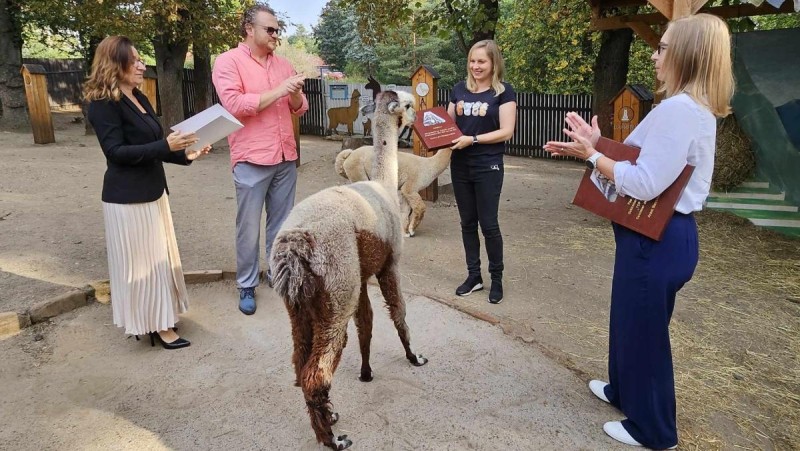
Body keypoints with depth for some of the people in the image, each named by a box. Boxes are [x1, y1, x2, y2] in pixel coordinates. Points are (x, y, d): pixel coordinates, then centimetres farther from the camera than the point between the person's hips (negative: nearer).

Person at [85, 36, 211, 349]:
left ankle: (159, 319, 28)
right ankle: (152, 325, 14)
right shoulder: (103, 104, -13)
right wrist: (166, 145, -25)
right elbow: (116, 151, -20)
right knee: (140, 261, 2)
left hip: (153, 192, 9)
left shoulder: (139, 99, 13)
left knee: (158, 258, 15)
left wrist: (185, 153, 3)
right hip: (127, 198, -9)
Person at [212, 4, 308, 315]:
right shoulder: (228, 62, -3)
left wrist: (295, 93, -6)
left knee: (281, 223, 12)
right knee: (249, 228, 3)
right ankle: (246, 286, 16)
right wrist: (278, 91, -16)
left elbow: (299, 109, 16)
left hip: (286, 158, 5)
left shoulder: (283, 64, 14)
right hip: (251, 160, -5)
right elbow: (234, 104, -16)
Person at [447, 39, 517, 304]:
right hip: (460, 166, 5)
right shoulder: (459, 90, 9)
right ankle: (473, 275, 23)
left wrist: (473, 139, -19)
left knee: (488, 224, 0)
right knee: (467, 222, 10)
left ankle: (497, 279, 17)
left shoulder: (504, 92, -4)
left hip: (488, 167, -4)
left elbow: (506, 131, -11)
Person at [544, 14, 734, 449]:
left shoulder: (678, 110, -23)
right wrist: (591, 147, 6)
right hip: (660, 233, 10)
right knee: (630, 319, 25)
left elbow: (644, 184, -27)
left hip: (657, 240, -10)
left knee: (644, 329, 6)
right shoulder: (693, 108, 11)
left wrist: (593, 154, -17)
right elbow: (643, 165, 12)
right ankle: (624, 390, 47)